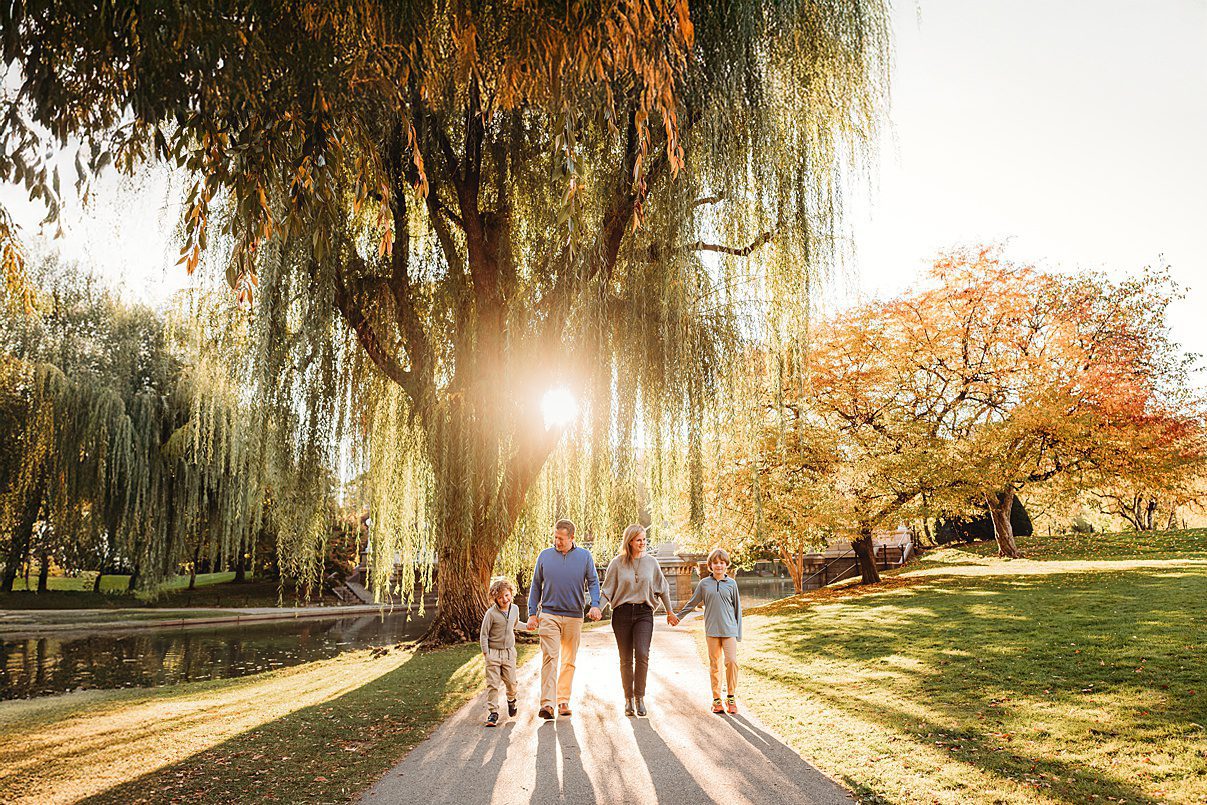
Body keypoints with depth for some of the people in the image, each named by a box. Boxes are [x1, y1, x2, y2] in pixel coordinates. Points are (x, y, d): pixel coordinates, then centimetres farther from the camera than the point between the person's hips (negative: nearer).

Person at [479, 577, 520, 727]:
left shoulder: (515, 609, 2)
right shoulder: (491, 613, -15)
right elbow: (483, 634, -11)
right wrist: (486, 653, -13)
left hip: (509, 652, 4)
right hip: (493, 653, -4)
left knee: (511, 682, 9)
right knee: (492, 684, -5)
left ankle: (511, 700, 40)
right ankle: (493, 713, 2)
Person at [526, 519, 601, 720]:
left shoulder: (584, 556, 4)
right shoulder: (544, 556, 5)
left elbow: (593, 582, 4)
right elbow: (536, 586, 10)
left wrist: (595, 605, -13)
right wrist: (532, 613, 4)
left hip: (574, 617, 1)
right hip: (549, 615, -1)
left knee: (569, 661, 9)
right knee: (550, 658, -12)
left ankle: (563, 701, 19)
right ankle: (547, 703, -14)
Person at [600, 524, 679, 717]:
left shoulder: (651, 562, 6)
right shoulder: (617, 563, 0)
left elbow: (662, 588, 17)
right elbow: (607, 591, 2)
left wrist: (669, 612, 23)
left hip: (644, 612, 0)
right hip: (622, 613, 0)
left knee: (642, 654, -16)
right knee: (626, 659, 4)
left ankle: (640, 697, -3)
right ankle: (628, 699, 17)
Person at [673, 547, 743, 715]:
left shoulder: (731, 583, 6)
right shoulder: (704, 583, 6)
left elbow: (737, 608, 10)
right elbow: (692, 603, 16)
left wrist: (739, 632, 7)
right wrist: (678, 617, 19)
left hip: (729, 629, 0)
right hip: (712, 629, 1)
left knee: (732, 661, -10)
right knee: (714, 664, 4)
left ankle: (731, 697, 5)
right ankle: (716, 699, 12)